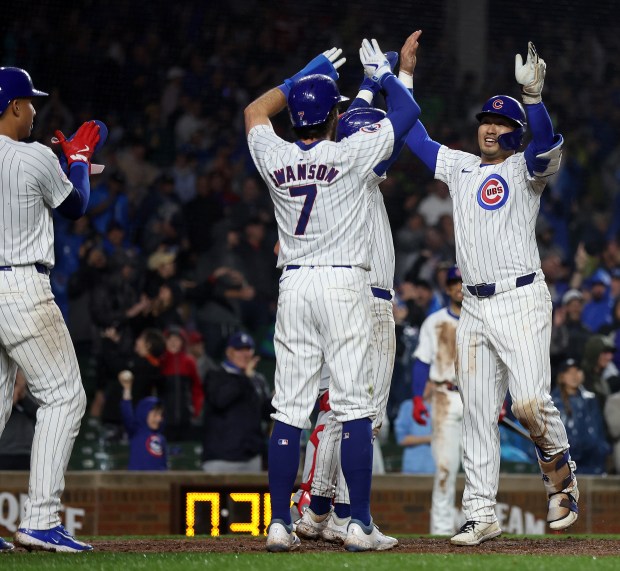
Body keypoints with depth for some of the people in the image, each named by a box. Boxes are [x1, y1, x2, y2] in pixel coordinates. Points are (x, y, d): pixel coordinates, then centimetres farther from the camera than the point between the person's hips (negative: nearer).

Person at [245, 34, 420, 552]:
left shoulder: (274, 157, 4)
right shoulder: (350, 154, -7)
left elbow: (255, 111, 26)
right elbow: (408, 112, 6)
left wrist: (308, 72, 31)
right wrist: (382, 73, 22)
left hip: (294, 286, 4)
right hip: (344, 283, -4)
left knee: (290, 409, 4)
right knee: (354, 407, -2)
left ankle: (280, 524, 2)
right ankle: (360, 525, -5)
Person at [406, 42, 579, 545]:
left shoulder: (525, 169, 1)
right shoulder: (459, 166, 18)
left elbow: (547, 145, -21)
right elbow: (414, 134, 24)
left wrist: (533, 93, -37)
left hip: (522, 301, -6)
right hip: (475, 308, 6)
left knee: (531, 401, -18)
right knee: (477, 413, 3)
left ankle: (562, 478, 9)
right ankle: (481, 514, 6)